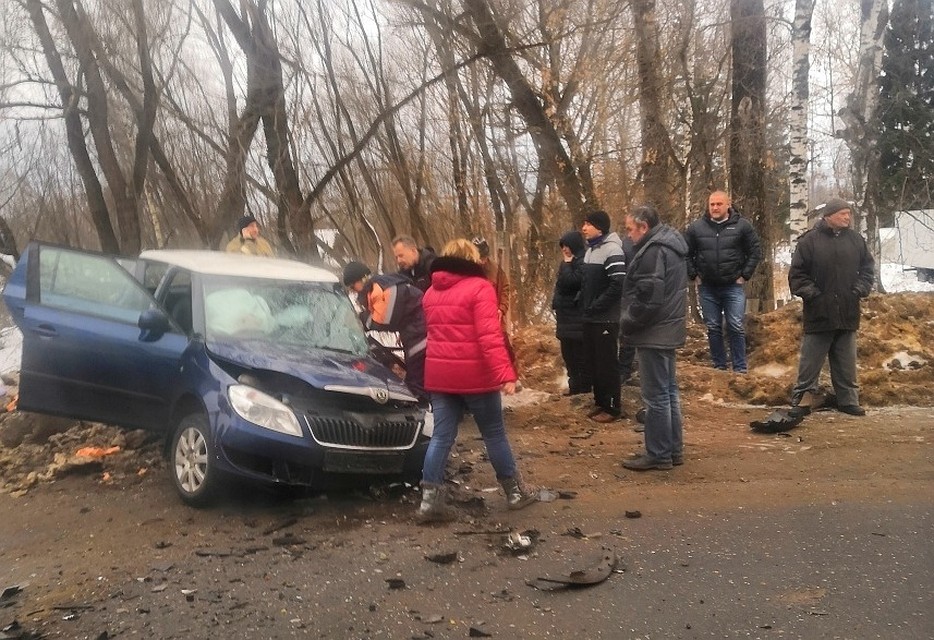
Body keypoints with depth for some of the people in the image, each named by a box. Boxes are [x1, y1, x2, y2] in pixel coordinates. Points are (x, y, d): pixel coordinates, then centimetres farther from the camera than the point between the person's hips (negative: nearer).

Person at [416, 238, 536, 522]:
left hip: (439, 374, 5)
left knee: (441, 436, 6)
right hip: (475, 374, -5)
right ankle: (515, 492, 21)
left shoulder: (431, 293, 11)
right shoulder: (479, 287, -10)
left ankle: (430, 500, 2)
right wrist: (505, 372, -23)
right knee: (494, 433, 8)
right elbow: (490, 336, -20)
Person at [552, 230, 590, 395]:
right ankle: (575, 388, 23)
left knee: (580, 357, -3)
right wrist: (556, 303, 10)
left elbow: (571, 282, -25)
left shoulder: (582, 261, -14)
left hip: (576, 317, -10)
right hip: (566, 316, 10)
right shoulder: (570, 262, 15)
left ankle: (585, 390, 4)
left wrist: (567, 264, -12)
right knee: (569, 356, 15)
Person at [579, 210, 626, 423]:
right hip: (590, 318, 9)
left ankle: (612, 408, 9)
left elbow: (618, 284, -23)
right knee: (593, 363, 14)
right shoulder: (590, 249, 12)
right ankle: (600, 403, 25)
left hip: (606, 319, -9)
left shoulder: (612, 250, -15)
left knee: (607, 364, -1)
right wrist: (584, 304, 7)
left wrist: (596, 307, -18)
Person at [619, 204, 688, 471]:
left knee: (656, 395, -3)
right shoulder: (670, 245, 14)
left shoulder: (654, 250, -18)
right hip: (668, 329, 11)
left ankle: (658, 454, 5)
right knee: (669, 391, 15)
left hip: (654, 332, -11)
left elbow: (648, 296, -24)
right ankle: (674, 449, 24)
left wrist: (628, 322, -10)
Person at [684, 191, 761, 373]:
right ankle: (719, 367, 18)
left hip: (734, 286, -2)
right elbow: (686, 253, 10)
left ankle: (740, 368, 6)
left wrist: (745, 276, -2)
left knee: (736, 327, -3)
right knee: (713, 328, 8)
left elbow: (755, 252, 2)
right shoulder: (696, 227, 1)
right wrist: (694, 275, 3)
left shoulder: (742, 226, -3)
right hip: (708, 288, 2)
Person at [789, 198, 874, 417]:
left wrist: (860, 290, 2)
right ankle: (801, 398, 13)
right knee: (810, 362, 3)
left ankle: (848, 400, 21)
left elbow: (868, 268, 15)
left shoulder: (855, 239, 7)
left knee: (846, 363, 12)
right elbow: (797, 274, -4)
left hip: (848, 314, 4)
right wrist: (812, 293, -12)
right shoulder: (809, 241, -5)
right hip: (819, 314, -4)